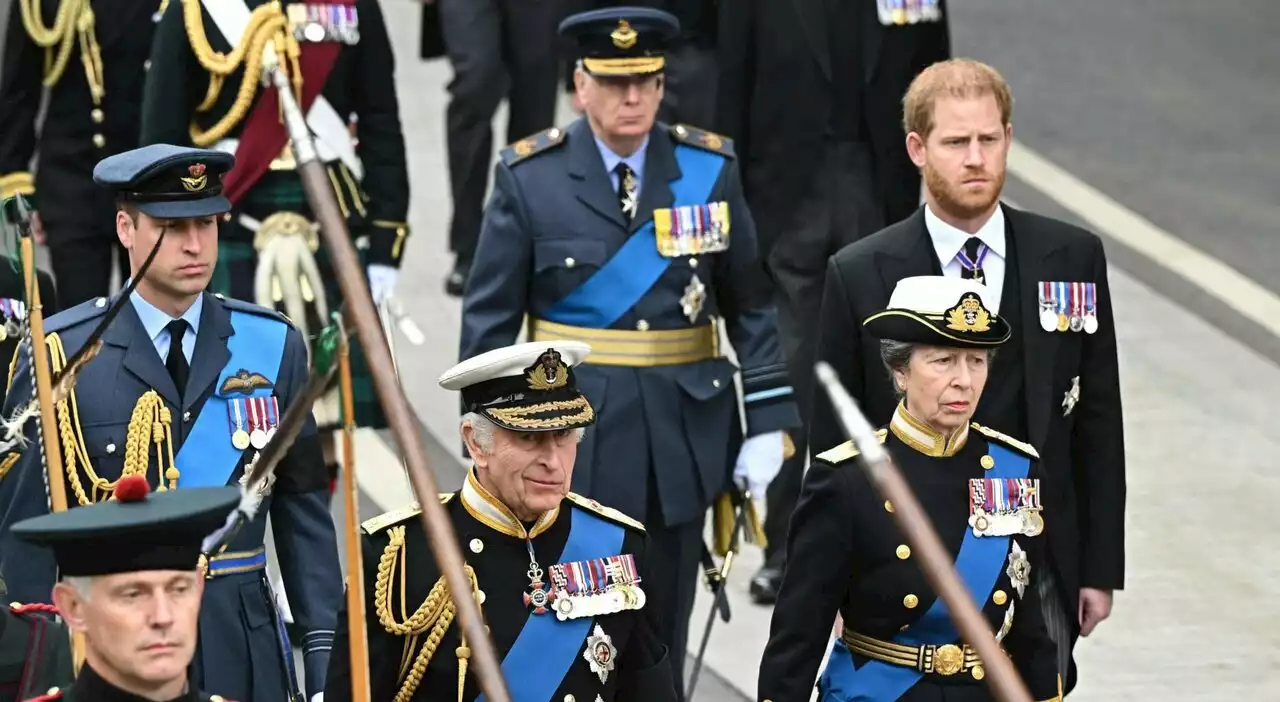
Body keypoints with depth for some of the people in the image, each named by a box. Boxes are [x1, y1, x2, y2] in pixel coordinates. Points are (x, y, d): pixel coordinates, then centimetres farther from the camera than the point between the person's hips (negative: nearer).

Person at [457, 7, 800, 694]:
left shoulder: (709, 168, 3)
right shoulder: (529, 177, -3)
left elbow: (750, 305, 7)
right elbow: (489, 320, -1)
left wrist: (767, 422, 0)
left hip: (681, 437, 2)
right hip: (572, 440, -2)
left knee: (662, 637, 9)